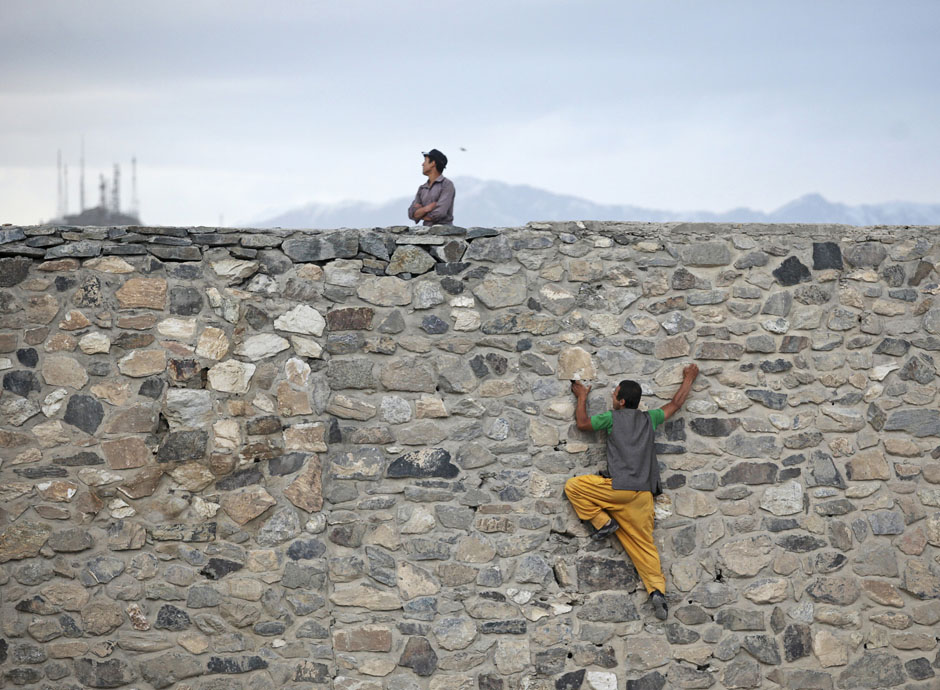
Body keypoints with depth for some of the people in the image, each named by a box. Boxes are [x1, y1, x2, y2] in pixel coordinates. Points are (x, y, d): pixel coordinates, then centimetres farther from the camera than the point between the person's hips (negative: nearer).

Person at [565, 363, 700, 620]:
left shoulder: (613, 417, 2)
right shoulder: (649, 419, 15)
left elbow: (582, 423, 11)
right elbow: (675, 403, 29)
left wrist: (582, 397, 27)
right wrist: (688, 379, 43)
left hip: (619, 488, -6)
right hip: (644, 494, 6)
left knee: (573, 486, 9)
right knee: (643, 544, 7)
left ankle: (603, 522, 2)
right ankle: (657, 590, -8)